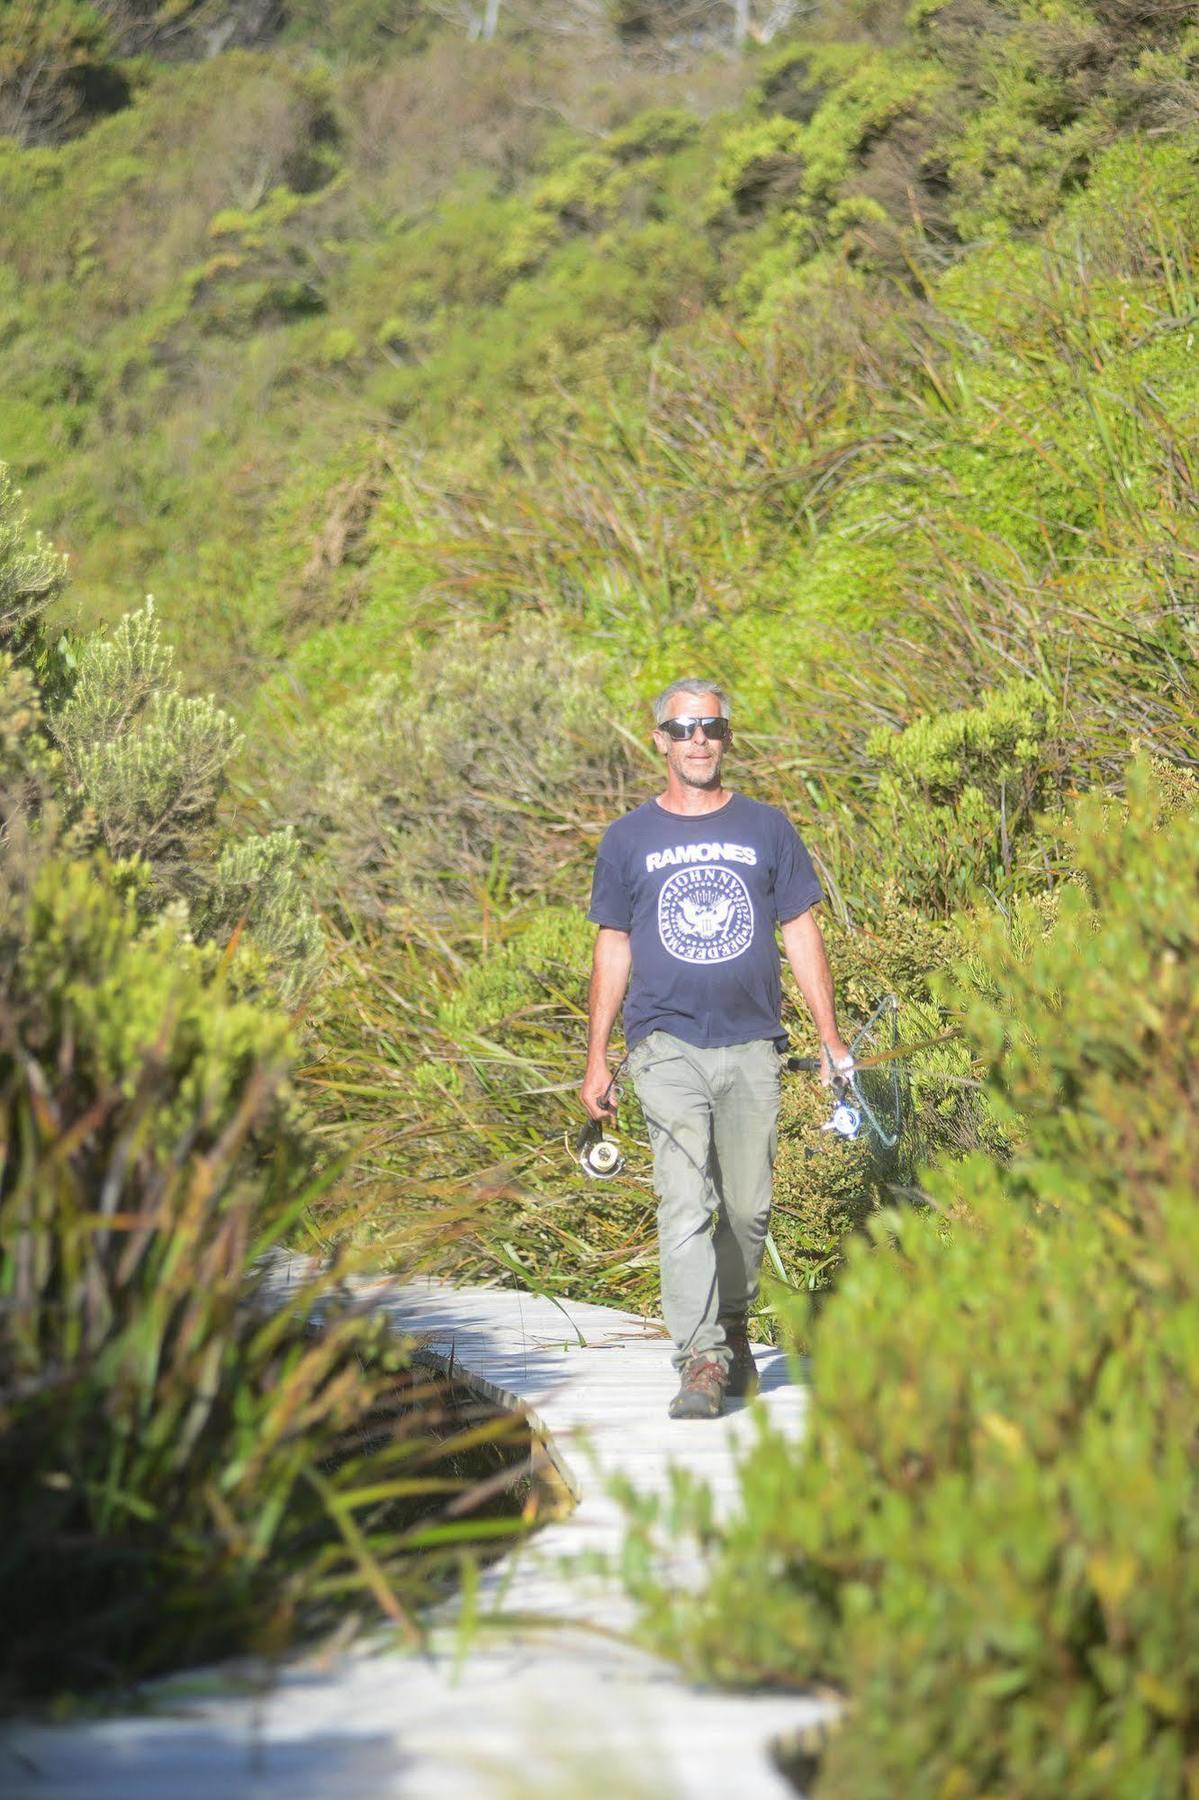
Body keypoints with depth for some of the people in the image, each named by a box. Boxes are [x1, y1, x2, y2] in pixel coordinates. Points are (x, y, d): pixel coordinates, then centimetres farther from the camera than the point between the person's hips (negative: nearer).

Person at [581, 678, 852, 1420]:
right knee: (685, 1204, -13)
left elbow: (802, 935, 11)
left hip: (752, 1047, 1)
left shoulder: (767, 829, 10)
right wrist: (598, 1058, 7)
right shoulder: (630, 839, 8)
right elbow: (613, 949, 11)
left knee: (748, 1207, 5)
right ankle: (700, 1358, -15)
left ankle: (734, 1329, 25)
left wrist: (831, 1038, 5)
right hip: (669, 1046, -1)